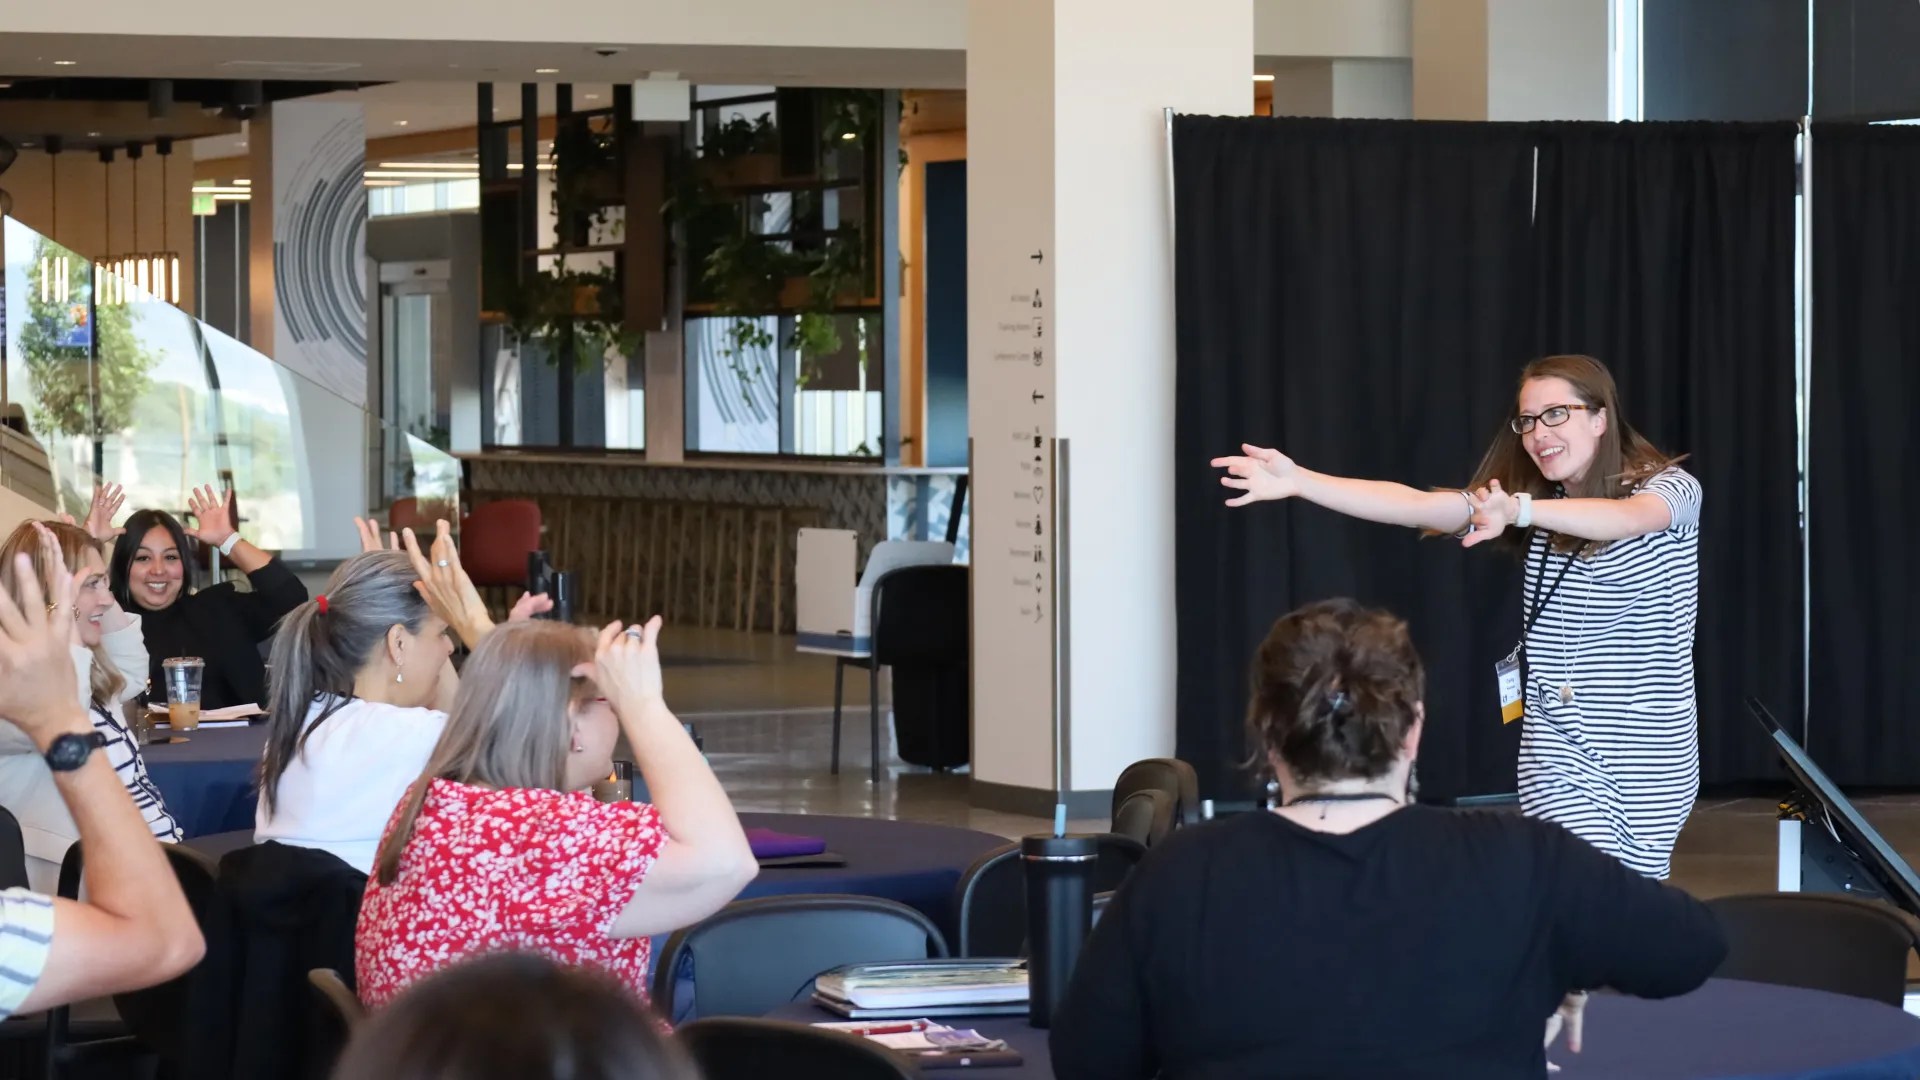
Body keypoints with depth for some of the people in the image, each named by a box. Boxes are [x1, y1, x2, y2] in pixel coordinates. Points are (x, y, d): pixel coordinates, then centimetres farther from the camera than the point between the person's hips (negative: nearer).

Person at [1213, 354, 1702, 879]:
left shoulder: (1670, 488, -6)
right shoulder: (1541, 505, 8)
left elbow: (1626, 519, -31)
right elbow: (1417, 505, -3)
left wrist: (1520, 510, -49)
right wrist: (1299, 481, -15)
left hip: (1650, 754, -3)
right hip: (1559, 753, 3)